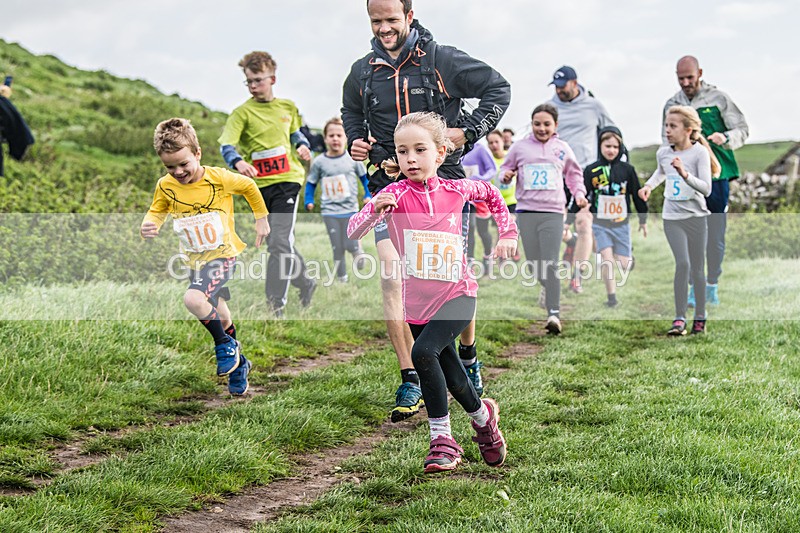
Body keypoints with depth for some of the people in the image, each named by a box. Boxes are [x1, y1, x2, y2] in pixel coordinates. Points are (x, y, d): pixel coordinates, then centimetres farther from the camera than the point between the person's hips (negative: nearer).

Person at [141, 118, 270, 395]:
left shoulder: (219, 178, -17)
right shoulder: (165, 186, -9)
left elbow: (250, 187, 1)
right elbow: (156, 212, 6)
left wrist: (261, 219, 9)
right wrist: (147, 227, -17)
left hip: (223, 255, -5)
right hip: (195, 260, 5)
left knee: (193, 299, -30)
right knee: (219, 313, 20)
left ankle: (225, 344, -6)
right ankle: (238, 363, 41)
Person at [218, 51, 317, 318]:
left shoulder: (288, 107, 8)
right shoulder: (243, 112, -3)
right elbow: (225, 144, -17)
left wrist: (302, 146, 5)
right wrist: (238, 161, -37)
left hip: (287, 180, -1)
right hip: (259, 185, 1)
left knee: (280, 242, -14)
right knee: (278, 243, 13)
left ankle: (275, 304, -12)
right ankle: (306, 284, 36)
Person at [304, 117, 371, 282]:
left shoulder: (352, 159, -3)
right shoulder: (319, 162, -2)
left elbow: (365, 177, 10)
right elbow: (311, 183, 8)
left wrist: (368, 195, 1)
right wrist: (309, 201, -3)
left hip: (350, 209, -1)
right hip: (330, 211, 1)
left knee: (350, 245, -8)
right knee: (337, 248, 3)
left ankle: (357, 250, 28)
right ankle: (342, 279, 18)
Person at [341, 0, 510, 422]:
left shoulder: (441, 60, -4)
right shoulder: (362, 72, 6)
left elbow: (498, 89, 2)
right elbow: (350, 112, 27)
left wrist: (468, 132, -9)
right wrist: (355, 141, 6)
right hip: (390, 186, 2)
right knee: (391, 278, -13)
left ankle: (467, 355, 33)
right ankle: (410, 382, -6)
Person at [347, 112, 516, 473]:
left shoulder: (455, 189, -3)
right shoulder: (396, 195, -7)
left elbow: (491, 194, 20)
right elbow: (353, 232, -18)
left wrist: (507, 232, 13)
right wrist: (375, 211, -36)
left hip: (457, 294, -2)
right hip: (418, 301, 2)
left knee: (424, 351, -26)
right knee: (452, 379, 11)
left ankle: (441, 439, -14)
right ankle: (482, 415, 42)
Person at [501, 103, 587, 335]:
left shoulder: (562, 148, 11)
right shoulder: (520, 147, 9)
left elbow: (574, 174, 22)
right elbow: (506, 168, 18)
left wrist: (579, 193, 6)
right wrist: (506, 175, -5)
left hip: (553, 212, -1)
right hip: (526, 211, 2)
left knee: (550, 264, -11)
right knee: (533, 264, 1)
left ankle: (554, 313, -14)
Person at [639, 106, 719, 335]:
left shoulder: (699, 152, -11)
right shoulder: (663, 153, 2)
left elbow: (706, 189, -18)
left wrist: (685, 174, -31)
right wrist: (649, 185, 11)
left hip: (696, 215, -2)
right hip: (672, 217, 2)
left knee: (697, 269, 6)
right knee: (682, 263, -14)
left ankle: (700, 318, 19)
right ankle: (679, 318, -11)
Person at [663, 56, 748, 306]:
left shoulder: (718, 98, 0)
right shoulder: (672, 105, 9)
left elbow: (742, 129, 3)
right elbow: (667, 140, 20)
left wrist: (725, 138, -17)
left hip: (717, 175, -2)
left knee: (716, 236, 1)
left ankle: (712, 285, 15)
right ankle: (695, 286, 8)